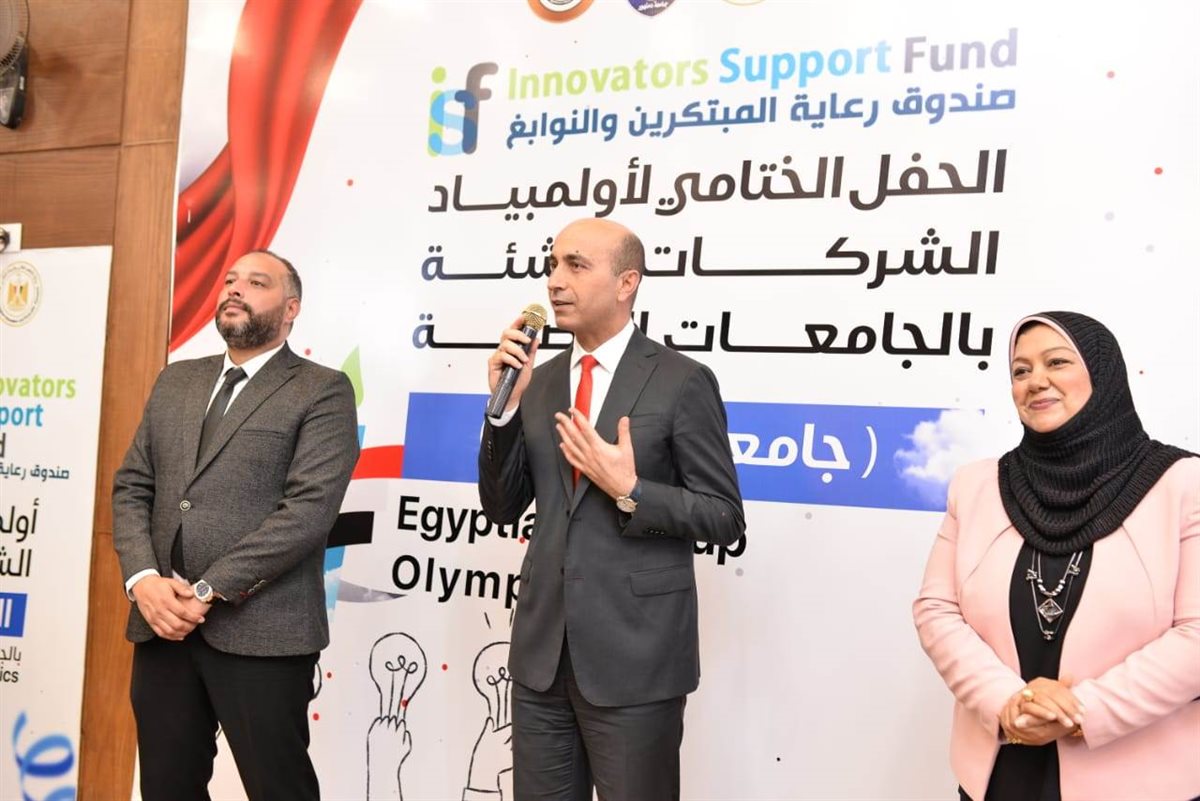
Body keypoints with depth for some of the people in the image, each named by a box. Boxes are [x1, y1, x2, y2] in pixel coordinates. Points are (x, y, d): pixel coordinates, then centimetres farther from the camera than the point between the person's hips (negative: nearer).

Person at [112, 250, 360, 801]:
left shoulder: (322, 392, -2)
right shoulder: (175, 382, 16)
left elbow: (309, 508, -13)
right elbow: (131, 488, 12)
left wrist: (208, 589, -16)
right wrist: (143, 580, -6)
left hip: (260, 631, -5)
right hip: (162, 625, 5)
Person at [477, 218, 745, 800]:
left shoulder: (682, 383, -8)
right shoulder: (540, 381, 8)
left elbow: (725, 518, -7)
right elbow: (502, 508, 7)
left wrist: (630, 491, -21)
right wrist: (506, 404, -6)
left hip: (635, 655, -5)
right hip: (543, 649, 5)